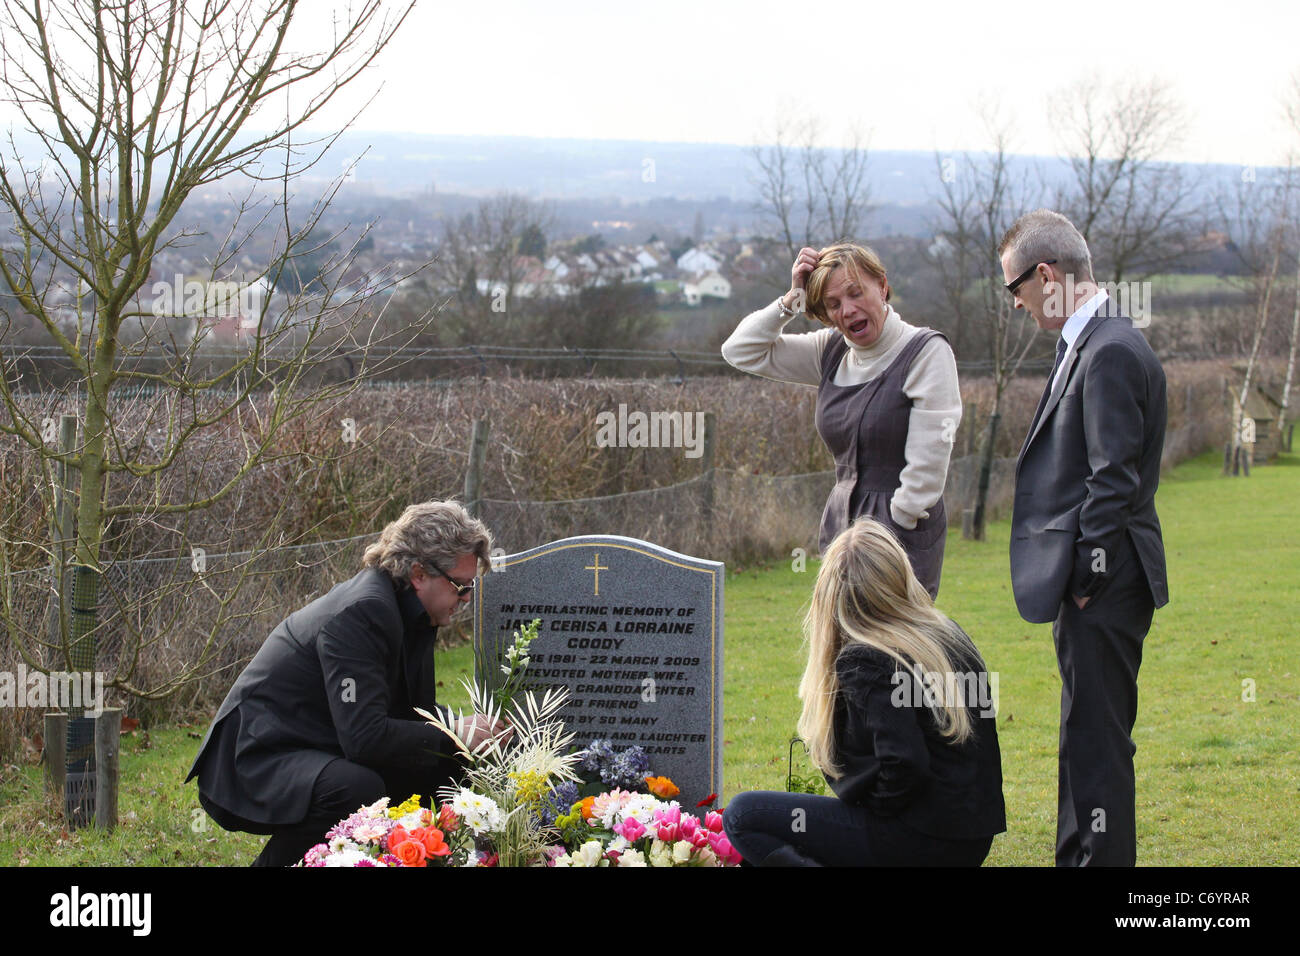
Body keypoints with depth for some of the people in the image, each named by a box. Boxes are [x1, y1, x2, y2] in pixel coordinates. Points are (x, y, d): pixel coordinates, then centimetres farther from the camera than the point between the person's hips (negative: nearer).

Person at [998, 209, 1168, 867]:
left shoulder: (1111, 351, -17)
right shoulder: (1090, 345, 15)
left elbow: (1114, 480, -21)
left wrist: (1086, 575, -17)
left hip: (1104, 588, -11)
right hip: (1096, 587, 11)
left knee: (1097, 743, -6)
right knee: (1088, 739, 18)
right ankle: (1078, 857, 27)